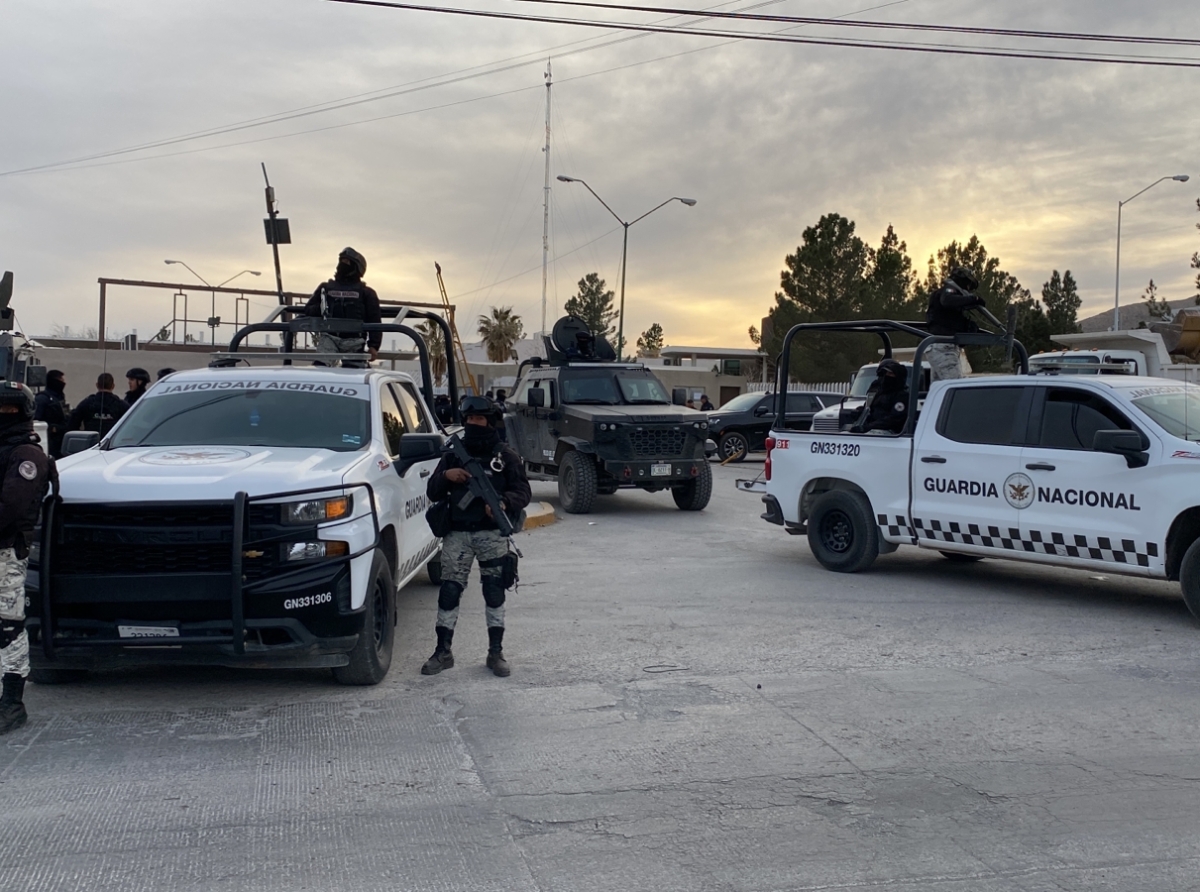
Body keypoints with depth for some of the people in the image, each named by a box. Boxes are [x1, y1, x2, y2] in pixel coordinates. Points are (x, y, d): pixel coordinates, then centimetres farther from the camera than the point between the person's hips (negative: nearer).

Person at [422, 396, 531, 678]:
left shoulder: (505, 456, 4)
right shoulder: (453, 455, 12)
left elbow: (523, 491, -1)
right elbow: (432, 493, 12)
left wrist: (504, 503, -22)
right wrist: (445, 476, -9)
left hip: (492, 533, -2)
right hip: (457, 533, 2)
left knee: (494, 591, 3)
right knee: (449, 591, -1)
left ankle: (496, 652, 12)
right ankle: (443, 652, 8)